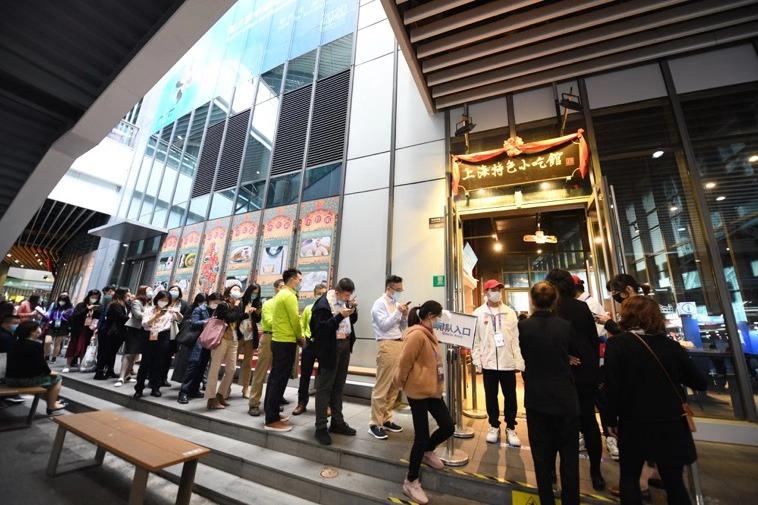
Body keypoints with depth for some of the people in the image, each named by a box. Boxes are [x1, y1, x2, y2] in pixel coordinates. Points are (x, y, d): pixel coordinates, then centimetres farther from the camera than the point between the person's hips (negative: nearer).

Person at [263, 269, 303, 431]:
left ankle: (271, 414, 24)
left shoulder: (280, 294, 15)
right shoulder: (289, 295, -15)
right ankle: (272, 420, 4)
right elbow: (295, 320, -17)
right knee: (280, 380, -4)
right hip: (286, 342, -10)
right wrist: (300, 337, -1)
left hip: (278, 340, 10)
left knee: (275, 377, 14)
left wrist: (296, 336, 14)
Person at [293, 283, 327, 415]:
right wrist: (302, 337, -1)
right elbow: (301, 325, 13)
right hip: (309, 343, 3)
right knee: (305, 374, 11)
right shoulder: (308, 308, 6)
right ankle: (302, 403, 27)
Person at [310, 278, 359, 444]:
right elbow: (321, 328, -22)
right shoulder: (323, 304, -17)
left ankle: (337, 422, 28)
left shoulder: (345, 300, 7)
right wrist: (340, 316, -27)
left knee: (338, 386, 16)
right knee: (324, 387, 3)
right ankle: (321, 427, 15)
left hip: (345, 345, 7)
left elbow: (353, 321, 15)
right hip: (330, 348, -7)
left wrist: (353, 309, -5)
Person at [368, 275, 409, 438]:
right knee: (382, 387, -2)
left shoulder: (396, 304, 15)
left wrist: (405, 315, 2)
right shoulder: (380, 303, -5)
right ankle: (375, 424, 10)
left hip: (399, 344, 8)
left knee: (394, 386, 12)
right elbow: (384, 326, -15)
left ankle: (386, 420, 24)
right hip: (387, 346, -8)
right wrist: (398, 312, -13)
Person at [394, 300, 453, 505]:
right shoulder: (417, 335, -23)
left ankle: (427, 452, 41)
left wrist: (436, 383, 18)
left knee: (448, 427, 12)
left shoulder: (429, 334, 9)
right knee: (421, 436, 2)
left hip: (432, 389, 9)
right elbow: (405, 362, -19)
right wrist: (402, 383, -5)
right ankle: (411, 482, 24)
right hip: (418, 391, -9)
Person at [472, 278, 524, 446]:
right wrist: (477, 361, -5)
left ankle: (510, 428, 30)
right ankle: (494, 426, 31)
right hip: (488, 363, -1)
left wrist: (519, 361, -2)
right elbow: (475, 339, -2)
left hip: (508, 362, 1)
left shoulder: (510, 312, 2)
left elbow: (516, 338, 2)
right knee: (491, 396, 12)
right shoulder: (478, 313, -3)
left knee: (510, 397, 11)